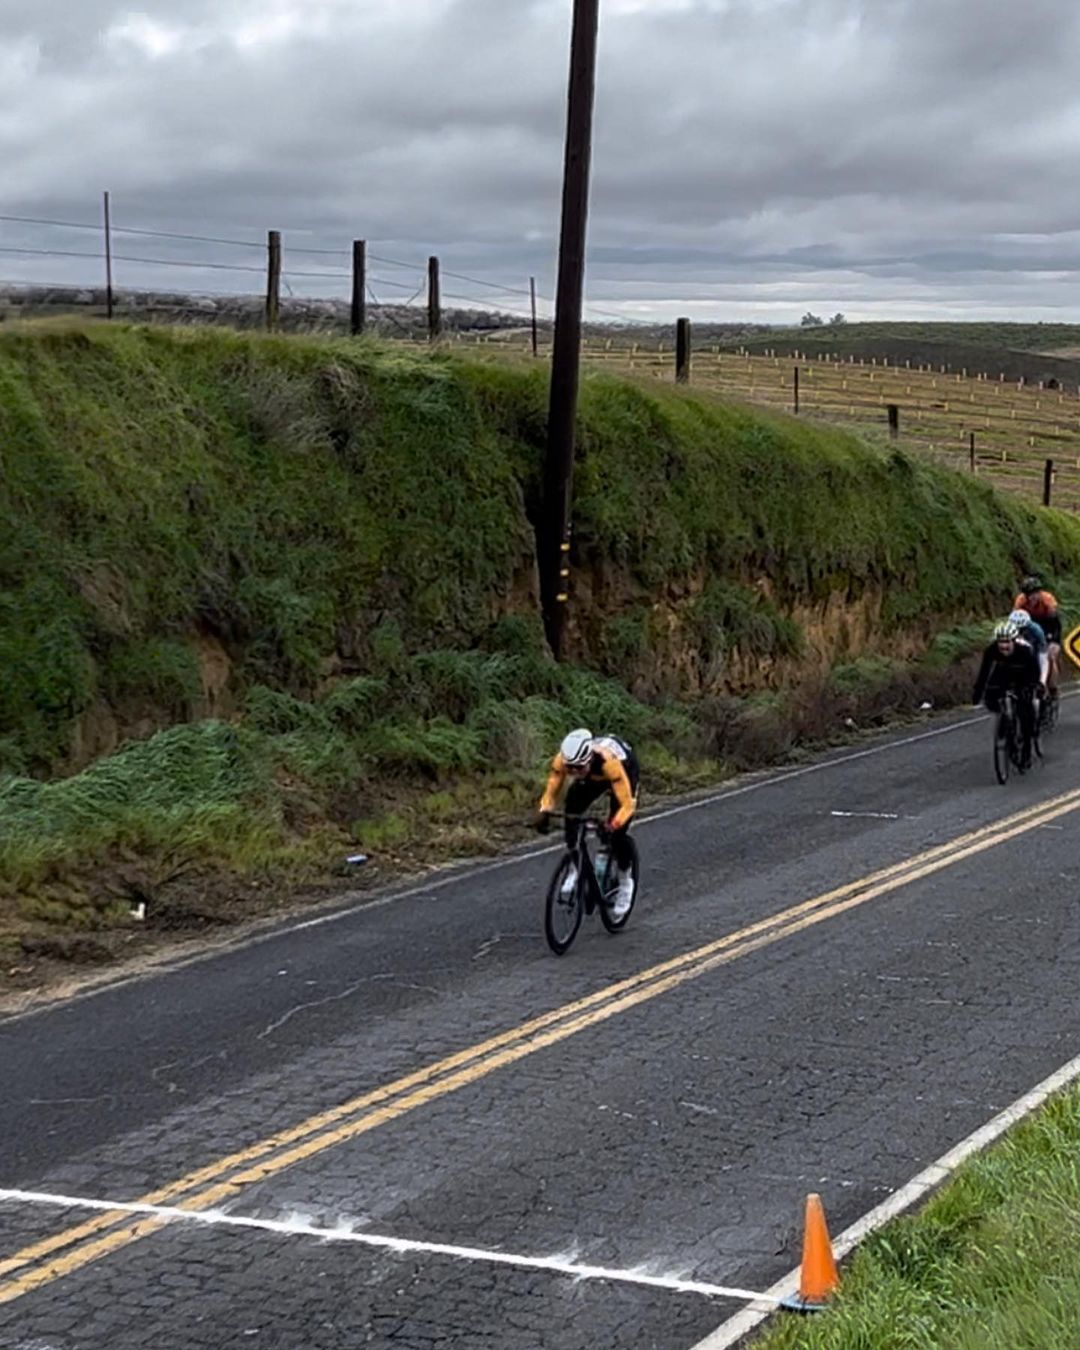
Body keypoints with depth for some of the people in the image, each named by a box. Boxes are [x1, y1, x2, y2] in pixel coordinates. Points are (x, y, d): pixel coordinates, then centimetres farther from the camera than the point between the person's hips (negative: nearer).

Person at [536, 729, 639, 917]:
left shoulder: (608, 761, -45)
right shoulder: (563, 759, -34)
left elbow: (627, 803, -43)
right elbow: (551, 791, -22)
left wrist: (613, 826, -58)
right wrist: (544, 813, -41)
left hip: (626, 771, -4)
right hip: (593, 778, 4)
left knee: (618, 832, -16)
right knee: (572, 809, -21)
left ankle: (625, 882, 9)